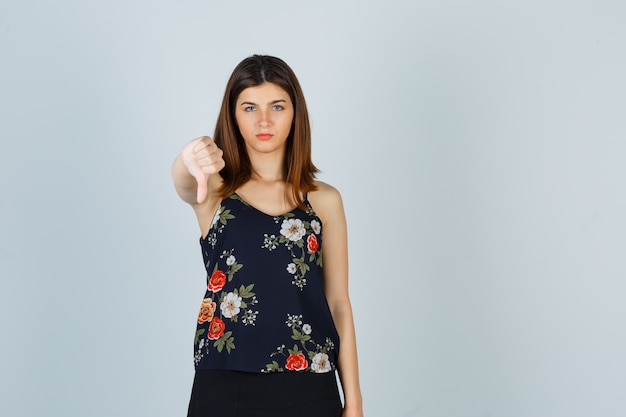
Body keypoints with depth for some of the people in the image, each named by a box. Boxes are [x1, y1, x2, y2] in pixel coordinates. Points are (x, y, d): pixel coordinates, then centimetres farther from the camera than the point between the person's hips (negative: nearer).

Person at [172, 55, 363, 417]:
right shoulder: (215, 189, 1)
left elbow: (338, 302, 2)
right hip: (224, 387, 0)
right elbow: (184, 182, -23)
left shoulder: (324, 201, 3)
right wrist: (190, 162, -47)